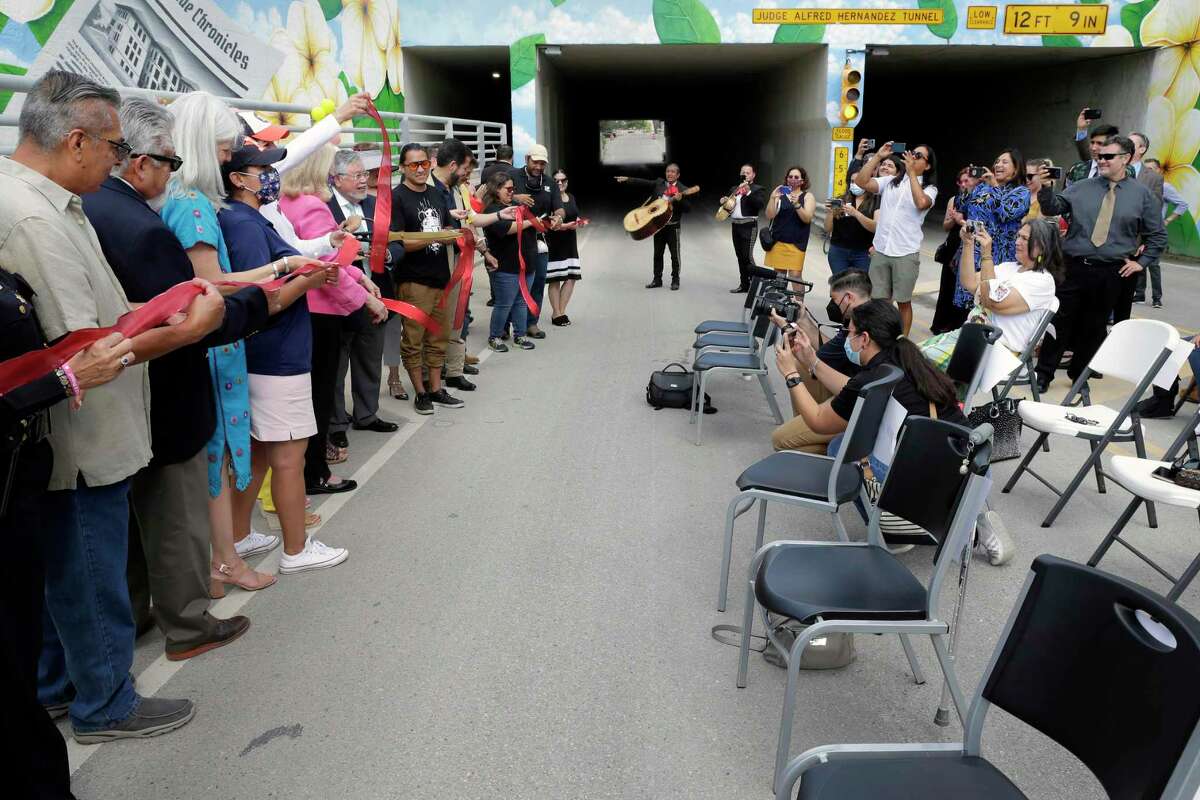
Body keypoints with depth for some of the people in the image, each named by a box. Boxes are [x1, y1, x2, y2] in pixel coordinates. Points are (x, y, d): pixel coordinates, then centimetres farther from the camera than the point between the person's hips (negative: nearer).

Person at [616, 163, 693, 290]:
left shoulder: (683, 189, -5)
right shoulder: (659, 183, 7)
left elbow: (687, 208, -9)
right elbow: (643, 182, 4)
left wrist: (680, 199, -27)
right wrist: (627, 179, -4)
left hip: (673, 226, -4)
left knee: (675, 255, 0)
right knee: (657, 254, 10)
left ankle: (675, 281, 11)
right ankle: (657, 280, 19)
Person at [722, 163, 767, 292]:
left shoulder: (758, 189, -1)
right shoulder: (734, 189, 18)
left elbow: (760, 205, -18)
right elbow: (728, 206, 23)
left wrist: (749, 193, -25)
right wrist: (724, 202, 2)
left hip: (749, 226, -7)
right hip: (735, 225, 7)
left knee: (747, 256, -13)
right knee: (740, 256, 9)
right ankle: (744, 284, 16)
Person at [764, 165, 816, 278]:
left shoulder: (808, 196, 3)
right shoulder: (780, 194, 6)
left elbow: (807, 218, -9)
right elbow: (769, 216, -3)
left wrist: (797, 204, -24)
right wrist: (772, 198, -17)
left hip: (796, 243, -2)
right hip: (777, 241, 2)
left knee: (795, 275, -9)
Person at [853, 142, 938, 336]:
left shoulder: (929, 189, 2)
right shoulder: (890, 182, 10)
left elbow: (921, 203, -21)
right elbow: (861, 182, -2)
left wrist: (911, 172, -15)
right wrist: (878, 156, -5)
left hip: (906, 254, -3)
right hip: (880, 251, 3)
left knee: (903, 302, 5)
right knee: (879, 300, 8)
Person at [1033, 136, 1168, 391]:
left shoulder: (1142, 194, 6)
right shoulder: (1081, 188, 6)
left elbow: (1157, 235, 12)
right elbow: (1053, 208, -4)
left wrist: (1142, 261, 4)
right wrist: (1045, 188, -21)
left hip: (1110, 273, 0)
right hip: (1074, 267, 0)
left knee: (1094, 326, 10)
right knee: (1059, 321, -1)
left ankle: (1080, 374, 24)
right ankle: (1043, 374, 7)